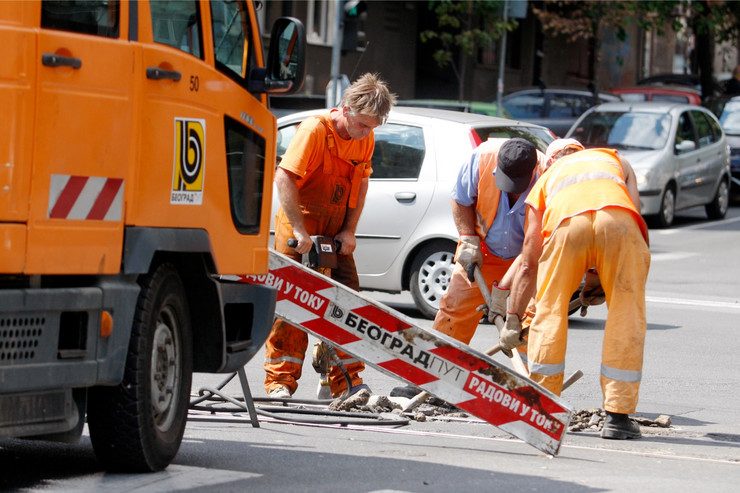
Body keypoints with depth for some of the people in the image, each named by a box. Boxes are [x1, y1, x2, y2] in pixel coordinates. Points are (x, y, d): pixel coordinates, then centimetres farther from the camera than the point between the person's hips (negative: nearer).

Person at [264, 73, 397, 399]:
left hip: (335, 232, 6)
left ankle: (347, 381, 8)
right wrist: (300, 232, -24)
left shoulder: (365, 139, 1)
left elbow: (360, 184, 8)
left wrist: (349, 231, -2)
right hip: (299, 227, -6)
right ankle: (281, 380, -1)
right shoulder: (315, 130, -18)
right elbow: (284, 178, -22)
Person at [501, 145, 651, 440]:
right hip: (618, 217, 0)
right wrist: (603, 277, 28)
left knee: (550, 312, 17)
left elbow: (528, 265, 36)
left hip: (566, 222, 0)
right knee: (626, 318, 10)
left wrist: (513, 320, 41)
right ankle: (617, 416, 9)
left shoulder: (544, 181, 39)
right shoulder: (616, 161, 41)